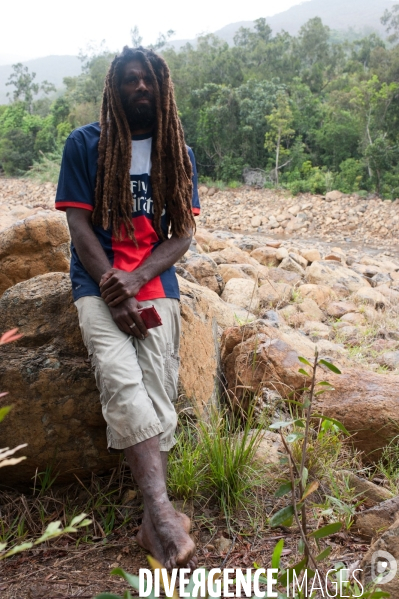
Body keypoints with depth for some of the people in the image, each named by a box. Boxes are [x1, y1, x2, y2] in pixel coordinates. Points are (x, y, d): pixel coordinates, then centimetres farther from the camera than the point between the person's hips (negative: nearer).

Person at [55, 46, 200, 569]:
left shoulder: (179, 155, 13)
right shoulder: (85, 145, 6)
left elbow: (183, 234, 5)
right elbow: (79, 224, -1)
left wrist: (135, 280, -12)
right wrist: (113, 295, -12)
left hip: (156, 284, 2)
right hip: (97, 282, -2)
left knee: (157, 389, -16)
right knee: (122, 379, -26)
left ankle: (152, 525, -14)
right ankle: (163, 512, -33)